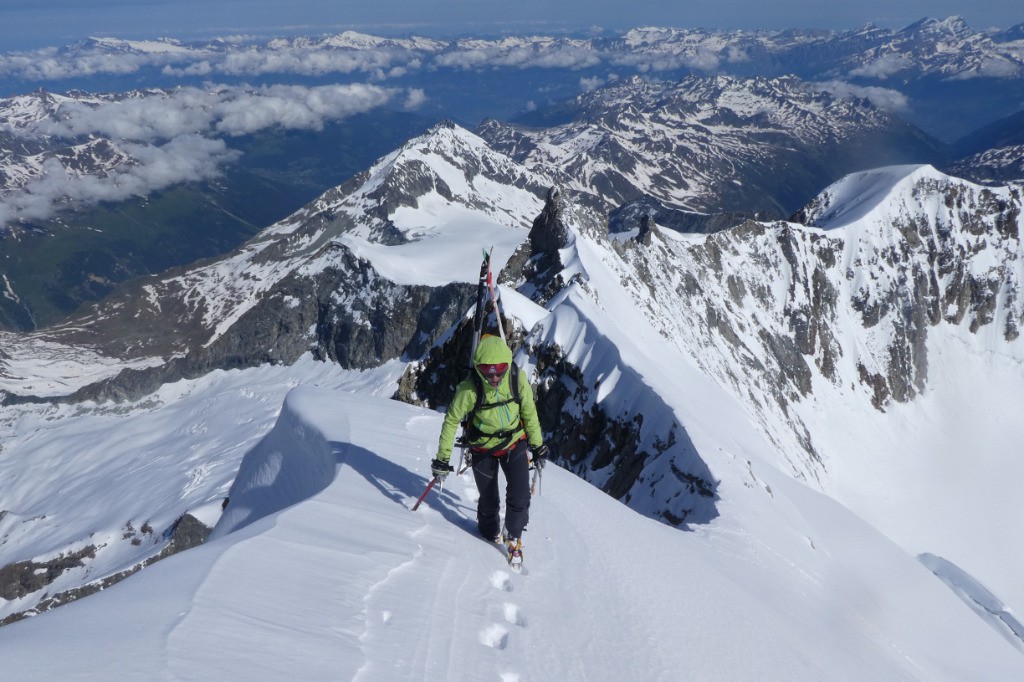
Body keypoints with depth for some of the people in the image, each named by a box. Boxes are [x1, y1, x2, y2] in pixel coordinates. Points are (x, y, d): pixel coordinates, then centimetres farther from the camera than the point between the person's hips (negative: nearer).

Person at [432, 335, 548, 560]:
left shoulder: (518, 380, -21)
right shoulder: (469, 389, -27)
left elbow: (529, 413, -4)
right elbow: (451, 421, -13)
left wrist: (538, 445, 6)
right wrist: (442, 458, -10)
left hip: (514, 444, 2)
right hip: (483, 449, -1)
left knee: (519, 498, -6)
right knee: (489, 501, 7)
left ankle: (513, 537, 22)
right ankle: (490, 534, 40)